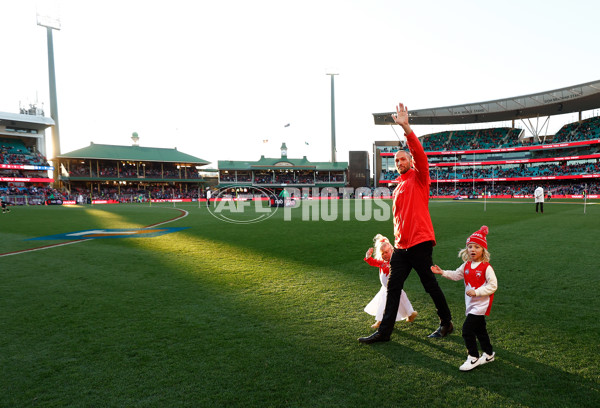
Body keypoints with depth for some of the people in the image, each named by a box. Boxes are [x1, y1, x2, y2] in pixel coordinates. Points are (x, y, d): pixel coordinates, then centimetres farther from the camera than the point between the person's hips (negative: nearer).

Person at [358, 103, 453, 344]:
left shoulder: (419, 178, -2)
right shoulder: (397, 188, 18)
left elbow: (420, 155, -21)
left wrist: (406, 128, -30)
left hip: (420, 242, -7)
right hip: (401, 245, 7)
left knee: (430, 284, 4)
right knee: (393, 287, 6)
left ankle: (446, 323, 26)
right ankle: (384, 331, 13)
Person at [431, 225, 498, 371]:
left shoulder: (486, 267, -16)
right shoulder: (466, 265, 5)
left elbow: (493, 285, -18)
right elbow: (456, 275, 12)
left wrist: (476, 292, -25)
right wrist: (442, 272, -2)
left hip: (481, 303, -7)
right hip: (471, 303, 7)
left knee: (467, 329, -11)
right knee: (480, 329, 19)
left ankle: (473, 358, 3)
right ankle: (489, 354, 38)